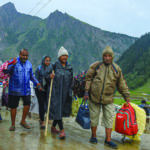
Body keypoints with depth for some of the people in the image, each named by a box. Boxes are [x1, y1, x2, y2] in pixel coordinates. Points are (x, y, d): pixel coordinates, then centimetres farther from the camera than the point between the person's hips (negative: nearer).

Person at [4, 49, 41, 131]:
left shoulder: (29, 64, 8)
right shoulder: (14, 62, -8)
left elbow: (31, 76, 19)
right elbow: (6, 71, -20)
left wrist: (37, 83, 4)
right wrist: (13, 65, -37)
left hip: (26, 89, 4)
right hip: (14, 89, -3)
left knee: (27, 104, -7)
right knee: (13, 106, 4)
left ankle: (23, 121, 13)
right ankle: (13, 124, 19)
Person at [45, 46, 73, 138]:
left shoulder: (70, 68, 9)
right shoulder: (54, 66, -2)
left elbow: (71, 81, 15)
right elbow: (47, 76, -1)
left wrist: (70, 93, 11)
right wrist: (50, 76, -24)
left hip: (65, 93, 4)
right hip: (55, 92, -4)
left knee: (61, 110, 10)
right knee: (57, 110, -9)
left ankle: (53, 127, 29)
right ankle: (62, 131, -9)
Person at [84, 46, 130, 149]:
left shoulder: (116, 69, 3)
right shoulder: (96, 66, -2)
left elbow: (122, 84, 10)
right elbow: (88, 79, 1)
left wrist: (126, 96, 11)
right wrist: (86, 91, -5)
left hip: (108, 99, 1)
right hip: (94, 97, -1)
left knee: (109, 118, 0)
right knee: (94, 117, 9)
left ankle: (108, 140, 10)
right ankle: (94, 136, 26)